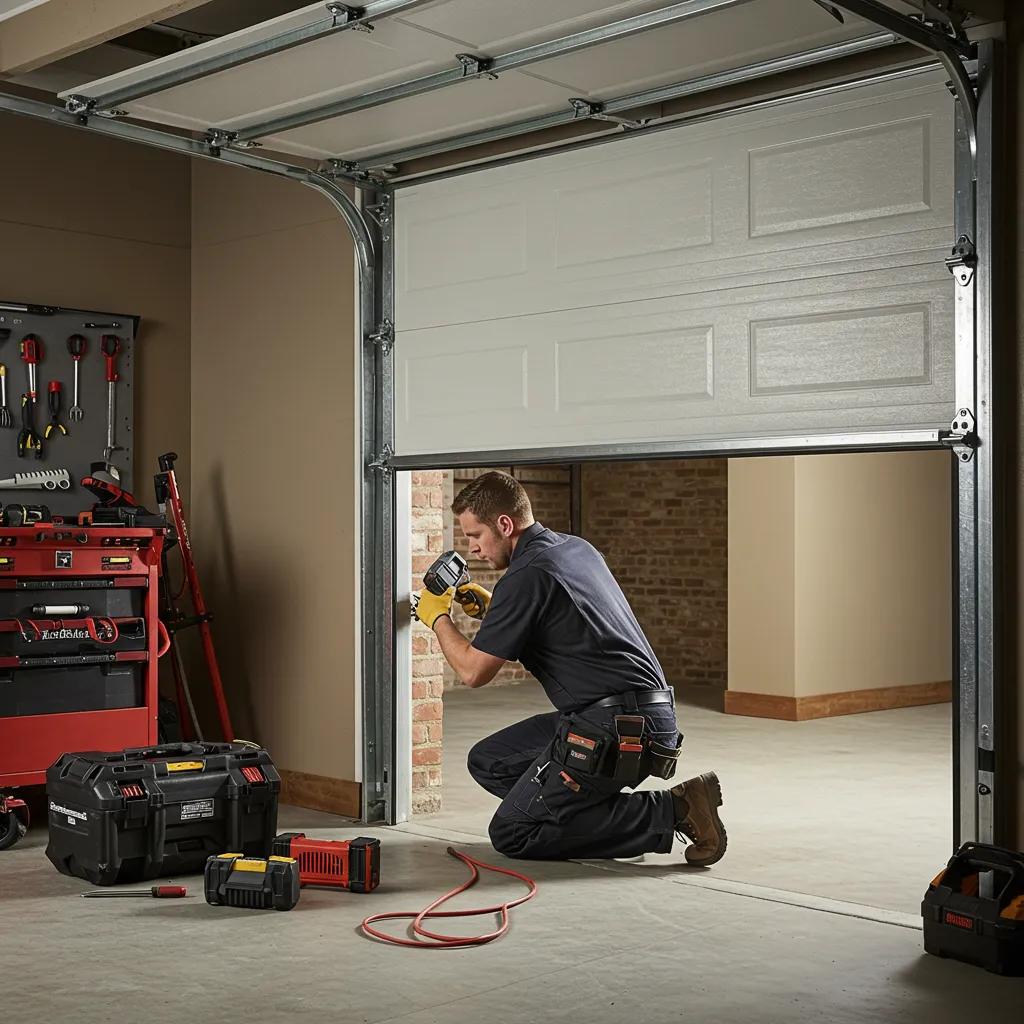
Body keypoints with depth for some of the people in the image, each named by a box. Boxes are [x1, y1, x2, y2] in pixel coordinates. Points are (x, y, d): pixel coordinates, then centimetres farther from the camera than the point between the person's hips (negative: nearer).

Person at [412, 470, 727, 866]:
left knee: (511, 834, -4)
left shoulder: (526, 576, -16)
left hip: (616, 730, -10)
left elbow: (473, 672, -10)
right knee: (487, 762, 15)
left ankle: (672, 811, -8)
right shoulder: (578, 548, 12)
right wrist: (490, 608, 20)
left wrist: (438, 617, 7)